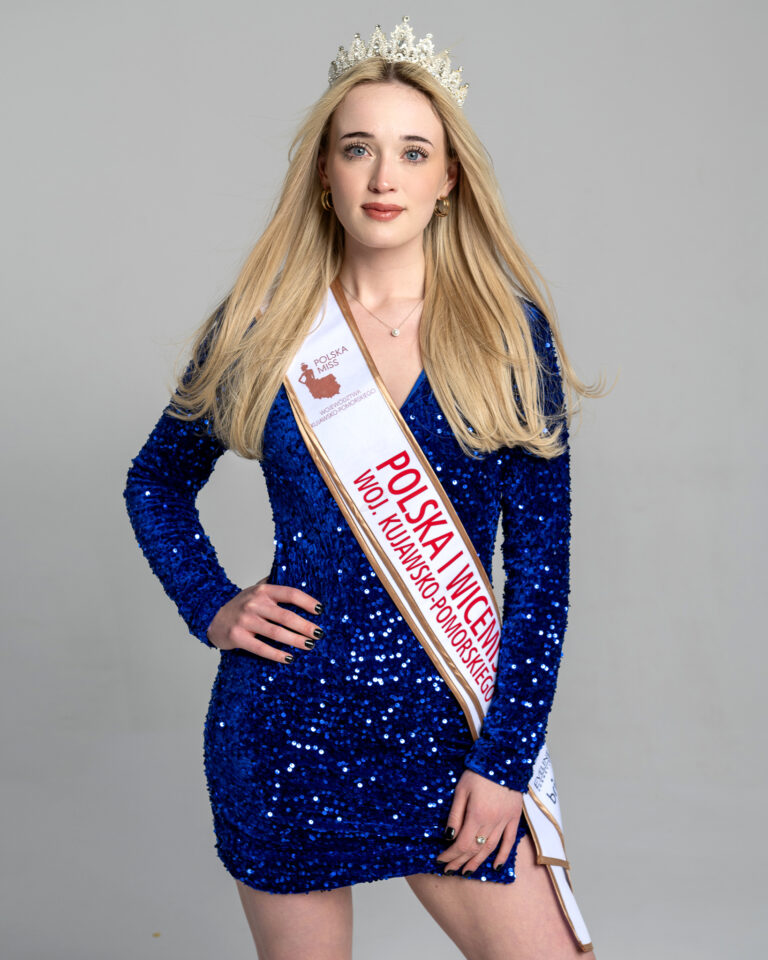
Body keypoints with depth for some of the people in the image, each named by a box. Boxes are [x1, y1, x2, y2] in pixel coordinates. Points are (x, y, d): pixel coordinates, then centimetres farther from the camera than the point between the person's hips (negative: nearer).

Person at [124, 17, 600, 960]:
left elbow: (541, 562, -2)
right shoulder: (261, 325, 1)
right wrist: (210, 606, 1)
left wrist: (504, 759, -7)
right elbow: (156, 481, 16)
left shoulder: (509, 332, -1)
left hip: (444, 726, 0)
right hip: (285, 726, 0)